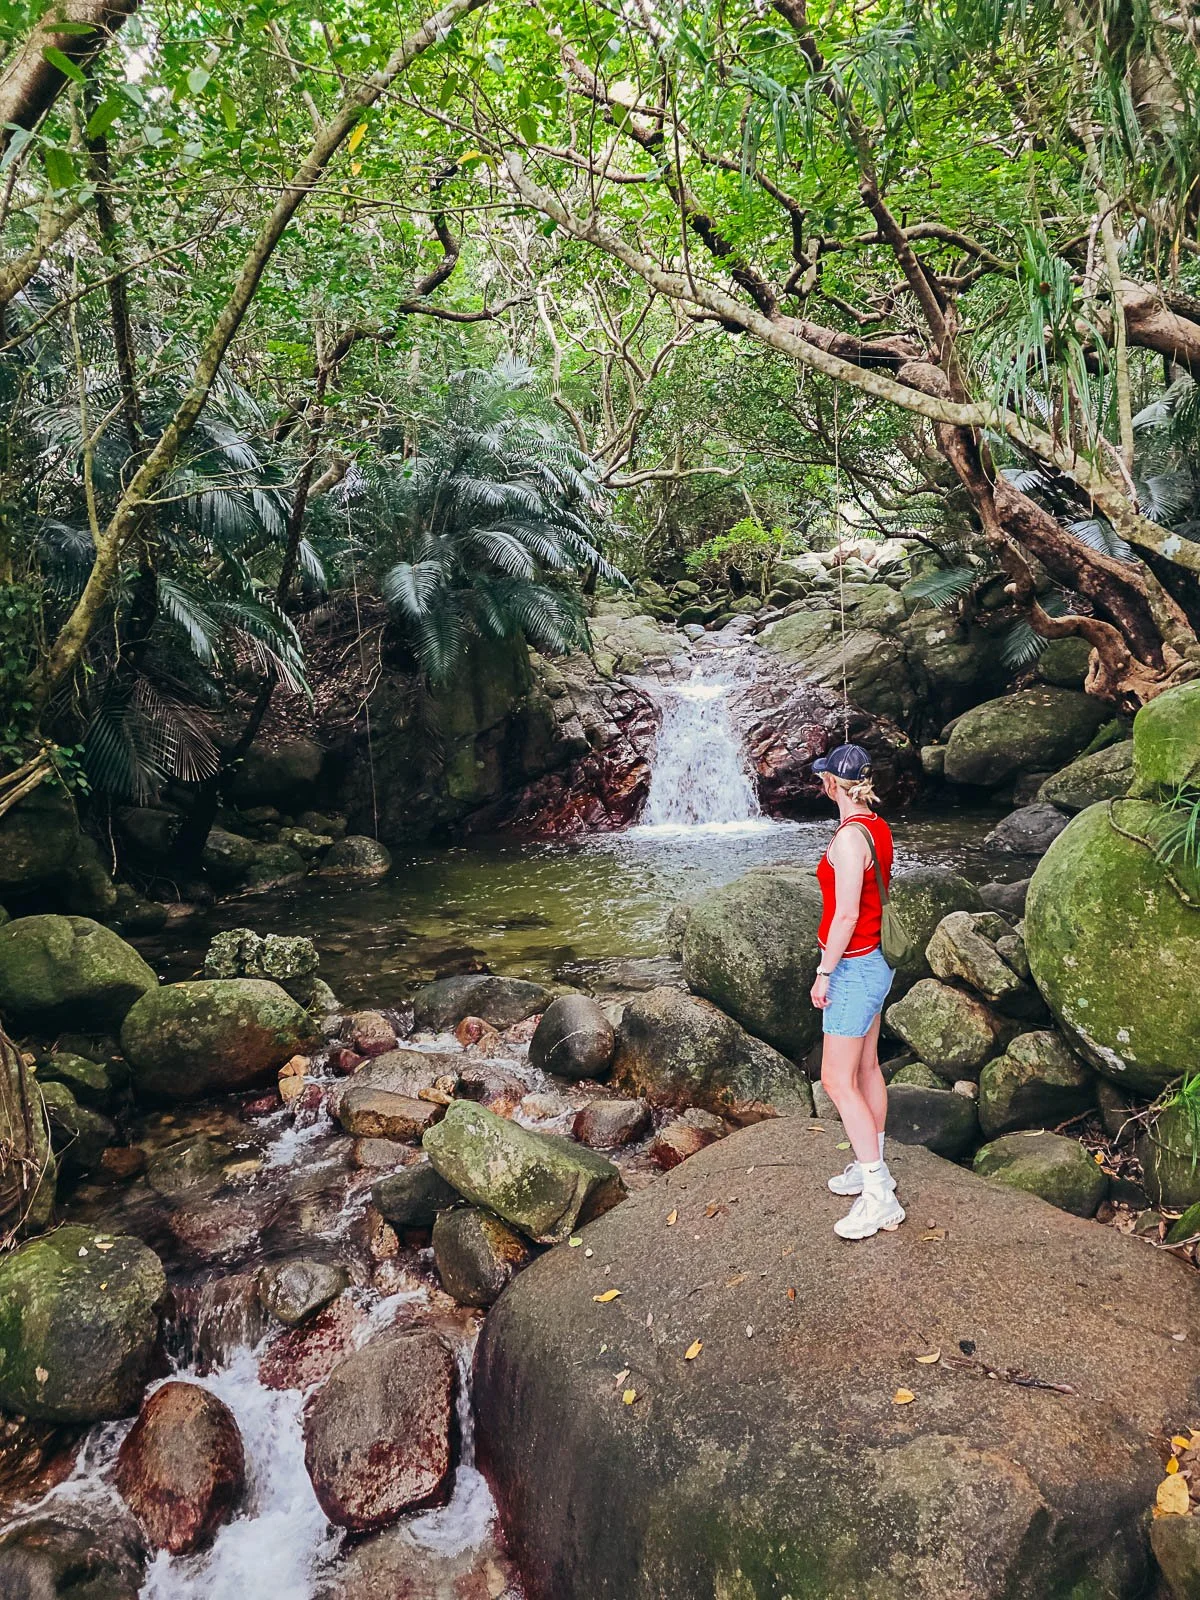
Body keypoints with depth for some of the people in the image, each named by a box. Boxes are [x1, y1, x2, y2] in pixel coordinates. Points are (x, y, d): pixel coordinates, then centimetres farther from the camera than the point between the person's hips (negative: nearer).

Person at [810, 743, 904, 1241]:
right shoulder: (878, 828, 5)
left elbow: (846, 915, -25)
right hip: (875, 962, 10)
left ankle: (879, 1198, 0)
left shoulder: (849, 836, -23)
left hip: (852, 967, -10)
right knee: (866, 1069, 19)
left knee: (837, 1080, -4)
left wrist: (823, 974, -16)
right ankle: (872, 1167, 31)